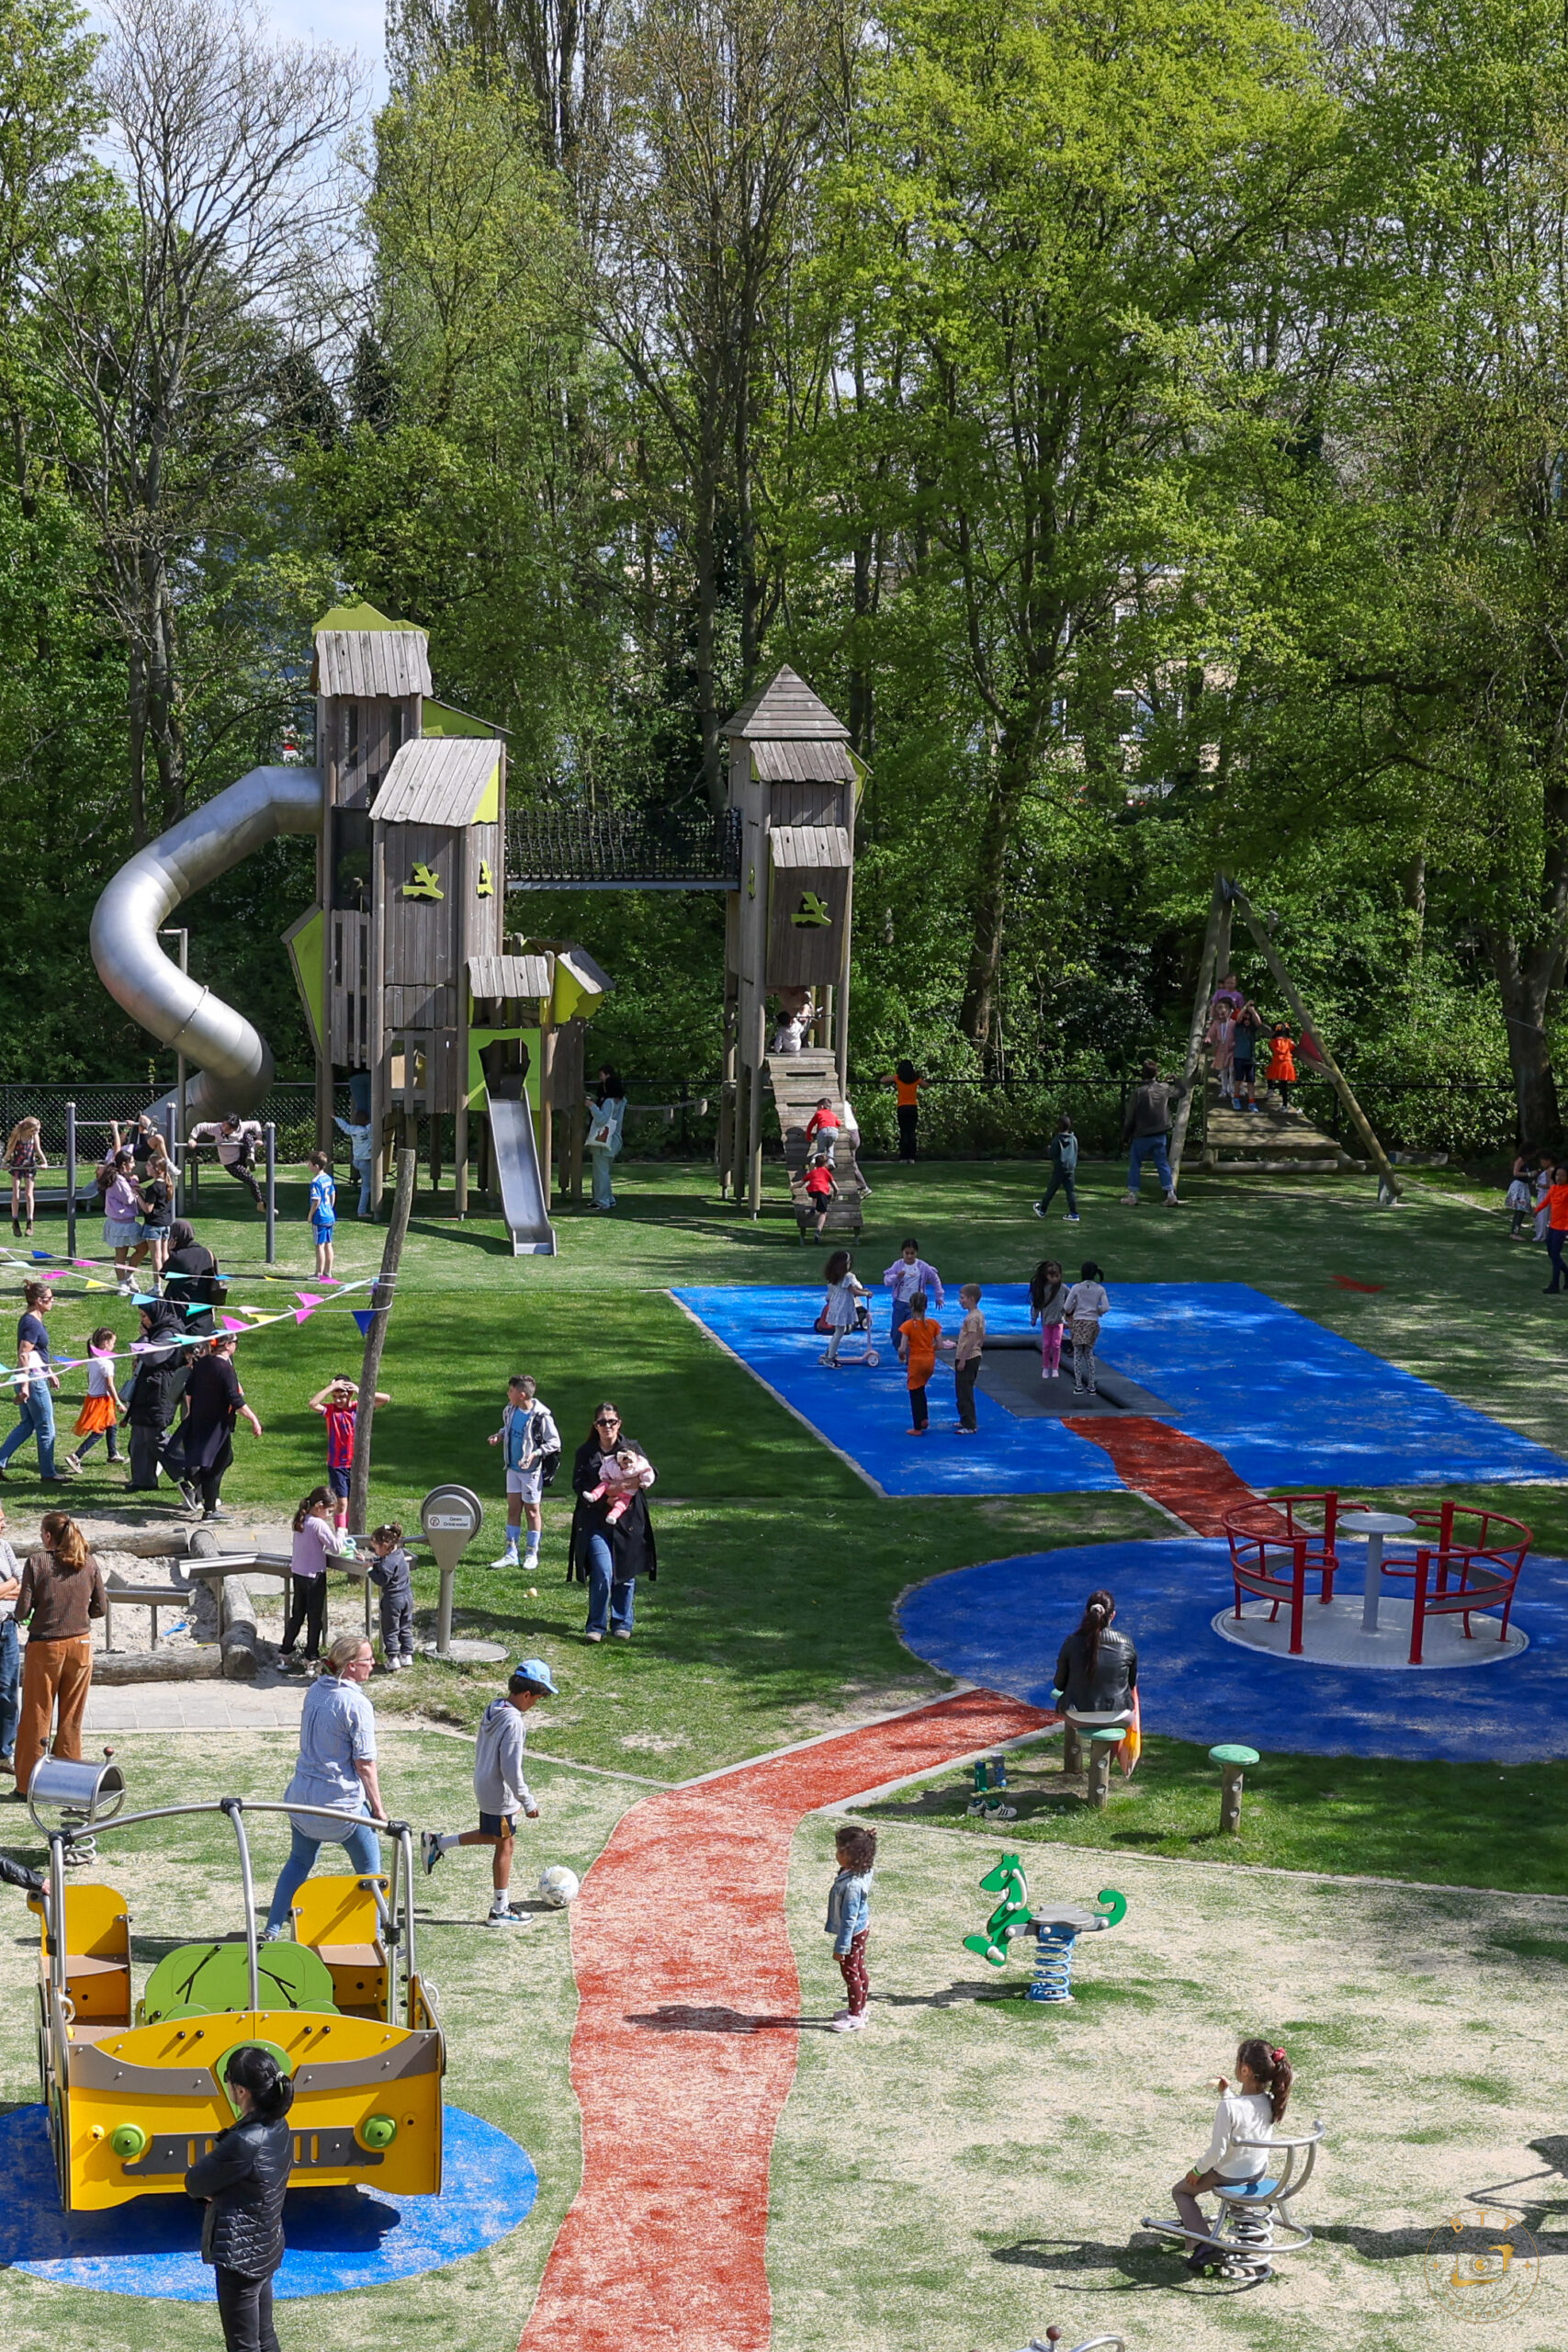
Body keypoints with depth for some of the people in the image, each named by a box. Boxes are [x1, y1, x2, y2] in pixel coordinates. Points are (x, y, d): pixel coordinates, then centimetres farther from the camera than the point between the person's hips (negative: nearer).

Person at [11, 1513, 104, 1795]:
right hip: (80, 1644, 3)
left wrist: (22, 1615, 10)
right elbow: (99, 1608, 3)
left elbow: (23, 1611, -12)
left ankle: (28, 1784, 11)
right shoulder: (88, 1563, 0)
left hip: (45, 1645, -3)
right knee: (72, 1719, 11)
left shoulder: (36, 1562, -9)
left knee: (35, 1717, 7)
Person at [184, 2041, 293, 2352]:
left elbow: (194, 2183, -16)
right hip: (266, 2248, 9)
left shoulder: (244, 2143, -28)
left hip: (240, 2254, -9)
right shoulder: (278, 2126, -1)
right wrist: (218, 2189, -8)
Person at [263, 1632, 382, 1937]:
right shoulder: (356, 1704, -19)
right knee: (369, 1870, 9)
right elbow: (364, 1763, -16)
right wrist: (378, 1808, -6)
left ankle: (273, 1929, 25)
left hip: (303, 1795, 7)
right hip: (341, 1799, -7)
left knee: (299, 1861, 23)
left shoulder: (315, 1690, 4)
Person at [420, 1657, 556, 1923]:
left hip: (484, 1788, 9)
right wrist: (528, 1802, -15)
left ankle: (437, 1842, 26)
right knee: (505, 1845, 5)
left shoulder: (492, 1710, 1)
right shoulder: (513, 1723, -27)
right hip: (501, 1794, -9)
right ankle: (500, 1911, 14)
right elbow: (512, 1769, -25)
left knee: (490, 1836, 27)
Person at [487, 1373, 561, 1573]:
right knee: (513, 1509, 9)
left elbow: (554, 1442, -13)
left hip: (532, 1469, -6)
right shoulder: (510, 1410, -2)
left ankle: (533, 1554, 18)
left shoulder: (541, 1416, -21)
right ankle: (511, 1554, 15)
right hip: (513, 1467, 6)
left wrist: (535, 1454, -25)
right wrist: (499, 1436, -4)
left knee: (532, 1511, 6)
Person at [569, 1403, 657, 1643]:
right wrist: (602, 1494, -17)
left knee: (626, 1575, 7)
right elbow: (578, 1484, -1)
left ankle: (622, 1623, 23)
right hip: (595, 1522, -2)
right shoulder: (585, 1452, 5)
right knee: (602, 1574, -12)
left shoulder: (632, 1448, 6)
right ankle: (596, 1626, 1)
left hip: (627, 1521, 2)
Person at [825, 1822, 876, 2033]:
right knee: (859, 1970, 21)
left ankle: (855, 2017, 18)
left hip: (853, 1933, -9)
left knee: (850, 1971, 6)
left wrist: (842, 1946, -21)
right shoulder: (862, 1872, -7)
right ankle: (859, 2009, 36)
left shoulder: (852, 1885, -34)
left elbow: (849, 1918, -28)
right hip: (861, 1929, 9)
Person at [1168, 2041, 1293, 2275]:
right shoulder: (1270, 2102, -14)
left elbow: (1217, 2151, -27)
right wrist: (1226, 2093, 1)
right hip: (1259, 2172, 6)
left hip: (1229, 2175, -6)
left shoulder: (1229, 2107, -34)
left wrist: (1198, 2170, -11)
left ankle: (1203, 2245, 3)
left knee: (1181, 2191, 18)